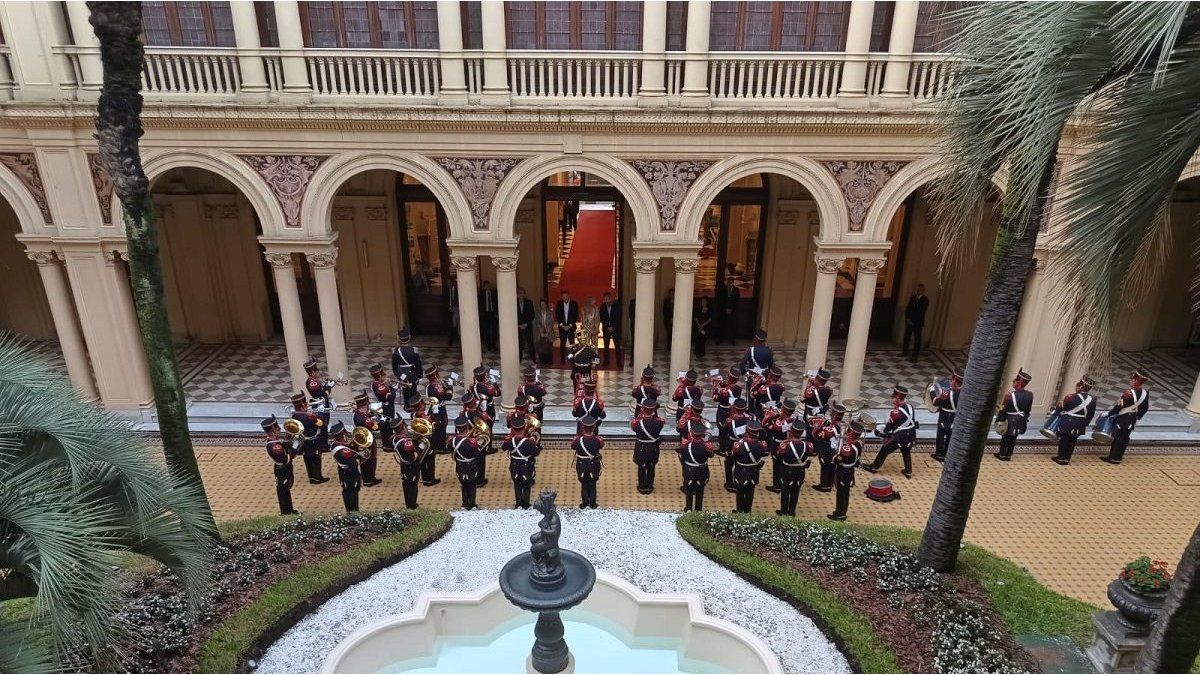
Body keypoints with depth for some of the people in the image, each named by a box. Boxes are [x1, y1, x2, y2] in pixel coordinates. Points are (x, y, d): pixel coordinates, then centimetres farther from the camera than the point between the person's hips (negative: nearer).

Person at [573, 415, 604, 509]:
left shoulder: (578, 440, -28)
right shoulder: (597, 440, -27)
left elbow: (572, 446, -4)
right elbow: (602, 445, -3)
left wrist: (579, 435, -5)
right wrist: (594, 435, -3)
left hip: (582, 466, 0)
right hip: (594, 466, 0)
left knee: (584, 485, 22)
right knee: (592, 485, 21)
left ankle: (585, 503, 31)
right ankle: (592, 504, 30)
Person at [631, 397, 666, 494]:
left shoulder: (638, 423, -30)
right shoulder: (658, 422, -26)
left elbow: (632, 425, -6)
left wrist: (640, 415, -5)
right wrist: (655, 414, -3)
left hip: (641, 449, -1)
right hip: (653, 449, 1)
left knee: (641, 468, 20)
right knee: (651, 468, 21)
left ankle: (642, 487, 34)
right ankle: (649, 487, 35)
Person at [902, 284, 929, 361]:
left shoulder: (925, 300, -8)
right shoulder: (912, 297, 6)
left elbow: (922, 312, -10)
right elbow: (908, 308, 8)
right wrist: (907, 318, -5)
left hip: (918, 323, -4)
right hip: (909, 321, 4)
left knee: (917, 339, -1)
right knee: (906, 337, 12)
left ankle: (915, 356, 2)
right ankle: (905, 352, 25)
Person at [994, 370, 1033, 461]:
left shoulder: (1011, 395, -24)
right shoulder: (1030, 395, -7)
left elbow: (1003, 410, -16)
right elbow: (1028, 409, 4)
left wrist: (998, 419, -3)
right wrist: (1024, 418, 18)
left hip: (1010, 422, -5)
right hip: (1021, 422, 5)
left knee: (1005, 438, 11)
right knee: (1013, 439, 17)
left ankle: (1002, 454, 21)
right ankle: (1008, 454, 26)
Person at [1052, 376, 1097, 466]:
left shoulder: (1071, 397, -18)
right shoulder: (1092, 401, -2)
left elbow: (1060, 408, -6)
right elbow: (1090, 415, 7)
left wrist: (1056, 409, 15)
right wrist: (1085, 424, 19)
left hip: (1067, 424, -4)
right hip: (1079, 427, 4)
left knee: (1063, 440, 10)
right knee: (1072, 441, 15)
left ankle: (1061, 457, 15)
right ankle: (1067, 458, 20)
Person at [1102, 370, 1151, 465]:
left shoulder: (1130, 393, -24)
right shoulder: (1145, 393, 0)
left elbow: (1119, 406, -20)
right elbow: (1145, 408, 10)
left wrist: (1110, 413, -6)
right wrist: (1138, 417, 22)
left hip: (1123, 418, -7)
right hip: (1133, 419, 7)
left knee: (1117, 437, 2)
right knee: (1125, 438, 14)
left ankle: (1114, 458, 7)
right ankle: (1119, 456, 21)